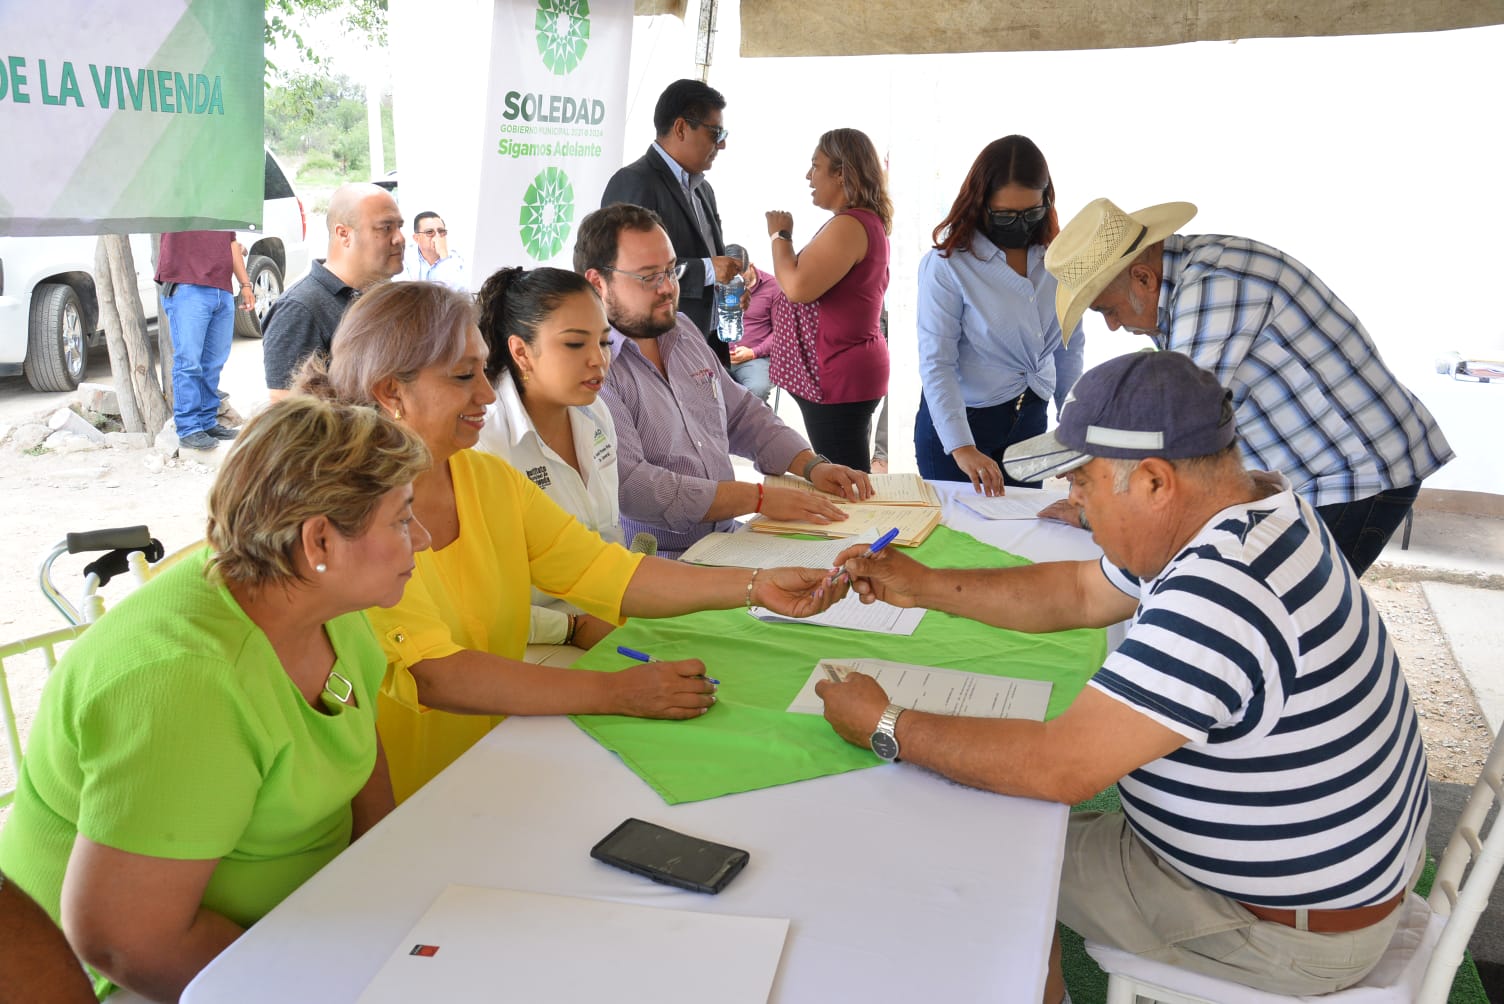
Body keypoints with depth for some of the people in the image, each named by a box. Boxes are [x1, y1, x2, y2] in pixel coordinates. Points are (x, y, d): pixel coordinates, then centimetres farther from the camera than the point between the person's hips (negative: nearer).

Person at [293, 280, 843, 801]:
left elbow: (600, 570, 1)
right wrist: (614, 692, -30)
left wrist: (756, 585, -10)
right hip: (400, 811, -6)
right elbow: (430, 673, -25)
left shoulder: (490, 478, 7)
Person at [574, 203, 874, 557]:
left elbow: (743, 414, 22)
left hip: (727, 539, 8)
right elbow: (627, 486, -24)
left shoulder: (682, 332, 15)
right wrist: (760, 498, -23)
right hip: (651, 565, -8)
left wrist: (813, 466, 5)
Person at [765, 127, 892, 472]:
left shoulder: (849, 225, -18)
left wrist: (780, 235, -9)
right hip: (850, 369, 11)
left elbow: (798, 288, -23)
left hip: (838, 376, -11)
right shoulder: (866, 221, 16)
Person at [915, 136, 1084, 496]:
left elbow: (1070, 351, 9)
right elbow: (936, 364, -19)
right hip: (956, 424, -4)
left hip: (1030, 425, 4)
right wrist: (962, 449, -29)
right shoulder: (946, 266, -15)